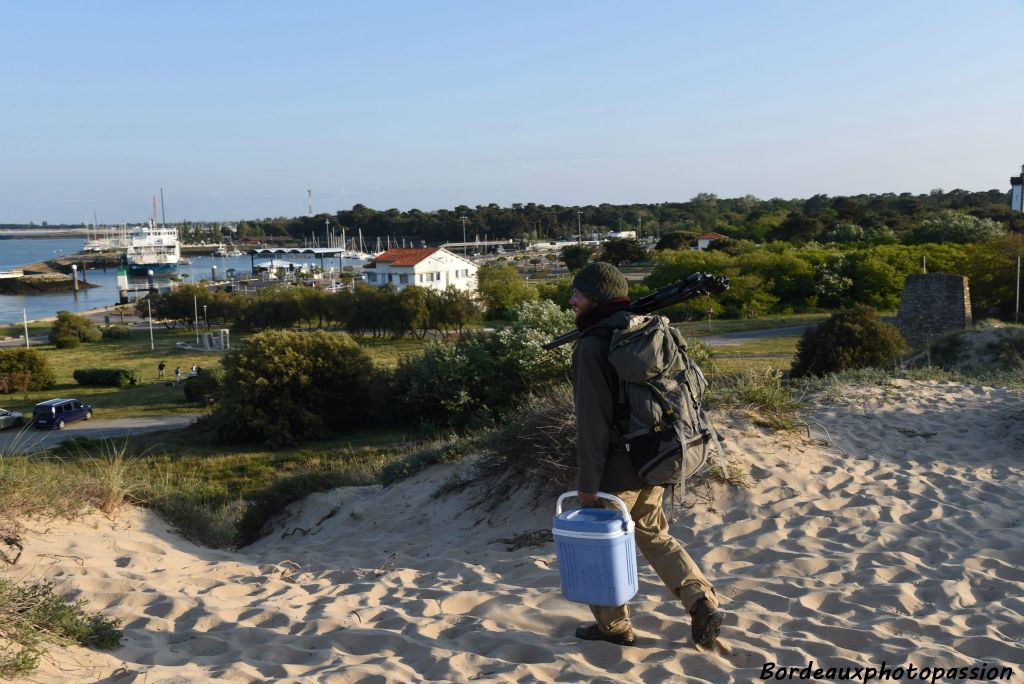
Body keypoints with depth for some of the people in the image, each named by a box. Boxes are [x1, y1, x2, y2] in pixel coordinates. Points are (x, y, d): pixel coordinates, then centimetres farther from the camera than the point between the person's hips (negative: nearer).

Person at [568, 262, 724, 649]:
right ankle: (703, 604, 12)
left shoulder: (593, 345, -18)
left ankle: (614, 626, 23)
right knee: (654, 535, 23)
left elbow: (591, 420, -21)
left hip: (618, 466, -8)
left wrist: (587, 481, -17)